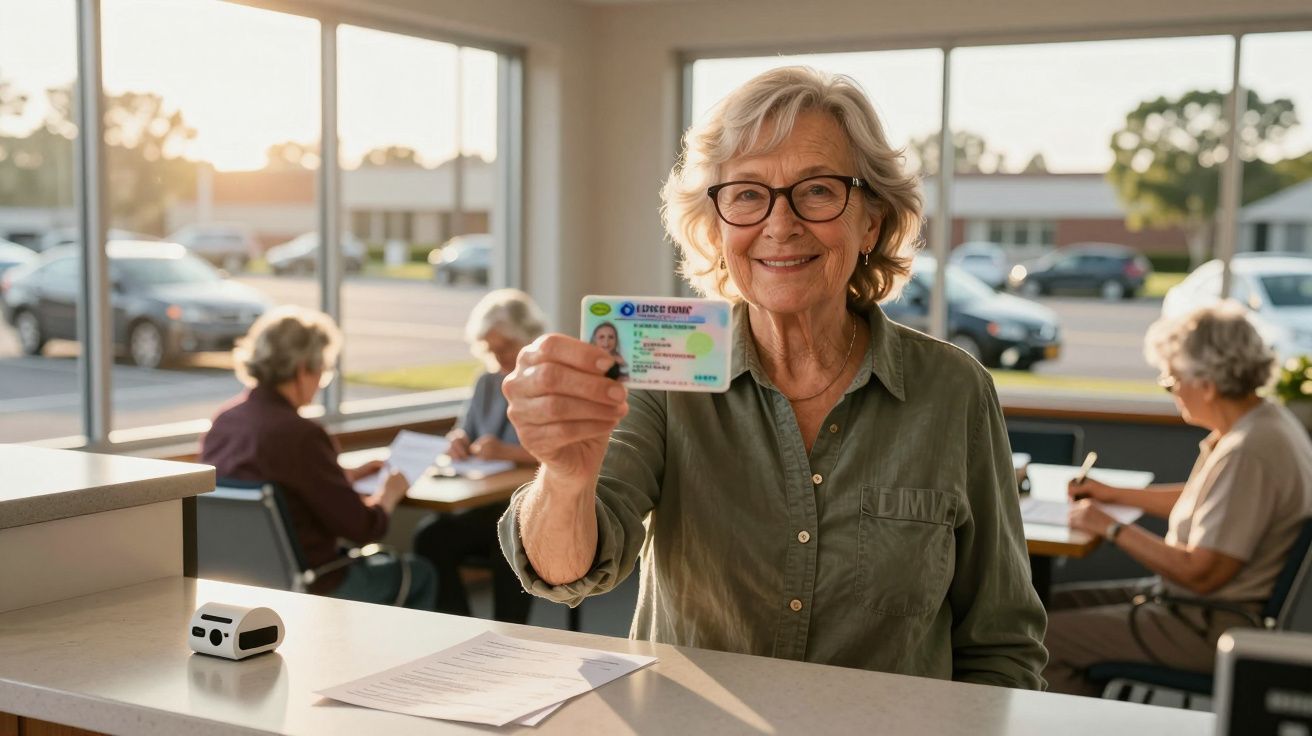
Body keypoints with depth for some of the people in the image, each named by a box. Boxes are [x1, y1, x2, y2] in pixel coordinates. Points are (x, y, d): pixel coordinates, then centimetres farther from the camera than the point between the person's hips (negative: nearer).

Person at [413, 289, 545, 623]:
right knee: (430, 534, -20)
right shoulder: (487, 384, 16)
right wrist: (458, 441, -1)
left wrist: (508, 452, -27)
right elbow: (464, 433, 25)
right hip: (489, 507, 6)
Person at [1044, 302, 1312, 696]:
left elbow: (1201, 573, -26)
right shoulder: (1264, 421, 6)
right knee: (1050, 604, 12)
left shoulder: (1249, 451, -27)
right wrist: (1114, 494, 21)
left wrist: (1111, 528, -14)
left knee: (1043, 638, -11)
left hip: (1216, 626, -11)